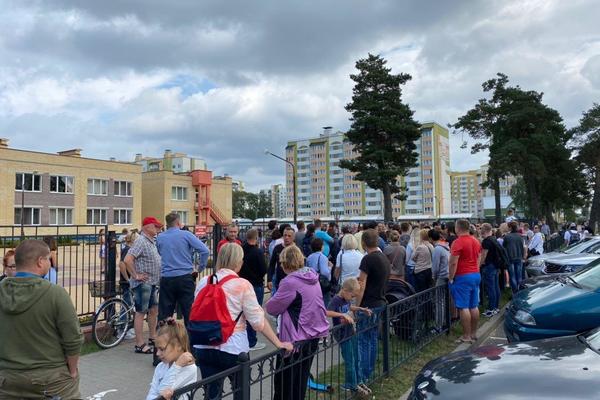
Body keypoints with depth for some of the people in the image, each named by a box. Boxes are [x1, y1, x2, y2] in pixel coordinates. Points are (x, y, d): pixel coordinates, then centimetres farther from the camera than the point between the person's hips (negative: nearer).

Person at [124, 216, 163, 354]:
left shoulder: (153, 241, 13)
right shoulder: (141, 241, -16)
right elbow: (127, 260, -26)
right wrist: (135, 275, -19)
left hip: (152, 283, 9)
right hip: (143, 283, -9)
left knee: (154, 309, 15)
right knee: (141, 312, -1)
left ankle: (153, 338, 28)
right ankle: (140, 345, 6)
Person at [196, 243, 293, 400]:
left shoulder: (203, 282, 3)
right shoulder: (242, 285, -9)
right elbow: (258, 321, -10)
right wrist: (278, 343, -3)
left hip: (205, 347, 4)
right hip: (234, 348, -3)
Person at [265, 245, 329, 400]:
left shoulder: (290, 282, -20)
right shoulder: (313, 278, 3)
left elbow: (271, 308, -12)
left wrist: (268, 304, 8)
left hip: (296, 338, -8)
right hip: (314, 334, 8)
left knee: (284, 383, 8)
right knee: (301, 380, 19)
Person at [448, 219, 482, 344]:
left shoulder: (458, 242, -15)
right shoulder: (476, 241, 11)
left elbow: (453, 263, -18)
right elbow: (478, 260, 19)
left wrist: (451, 278, -9)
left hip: (463, 277, -8)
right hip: (476, 275, 8)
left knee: (463, 307, -3)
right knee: (474, 306, 13)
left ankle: (466, 336, 0)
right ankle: (473, 333, 21)